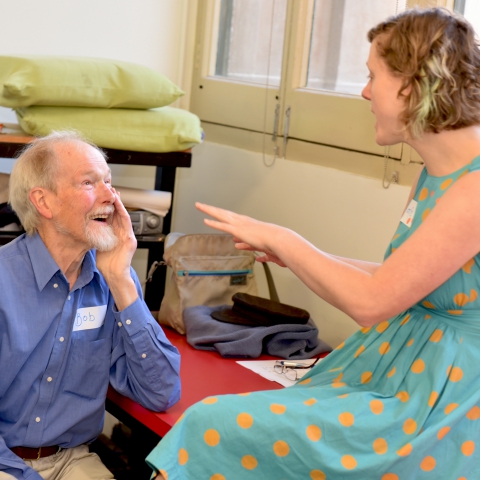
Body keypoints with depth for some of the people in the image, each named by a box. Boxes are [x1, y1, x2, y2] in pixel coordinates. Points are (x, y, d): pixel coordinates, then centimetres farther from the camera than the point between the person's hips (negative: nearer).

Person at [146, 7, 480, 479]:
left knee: (217, 429, -16)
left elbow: (370, 301, -23)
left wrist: (281, 239, -11)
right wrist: (295, 255, 10)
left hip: (440, 401, -9)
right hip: (395, 366, 9)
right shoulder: (433, 173, 7)